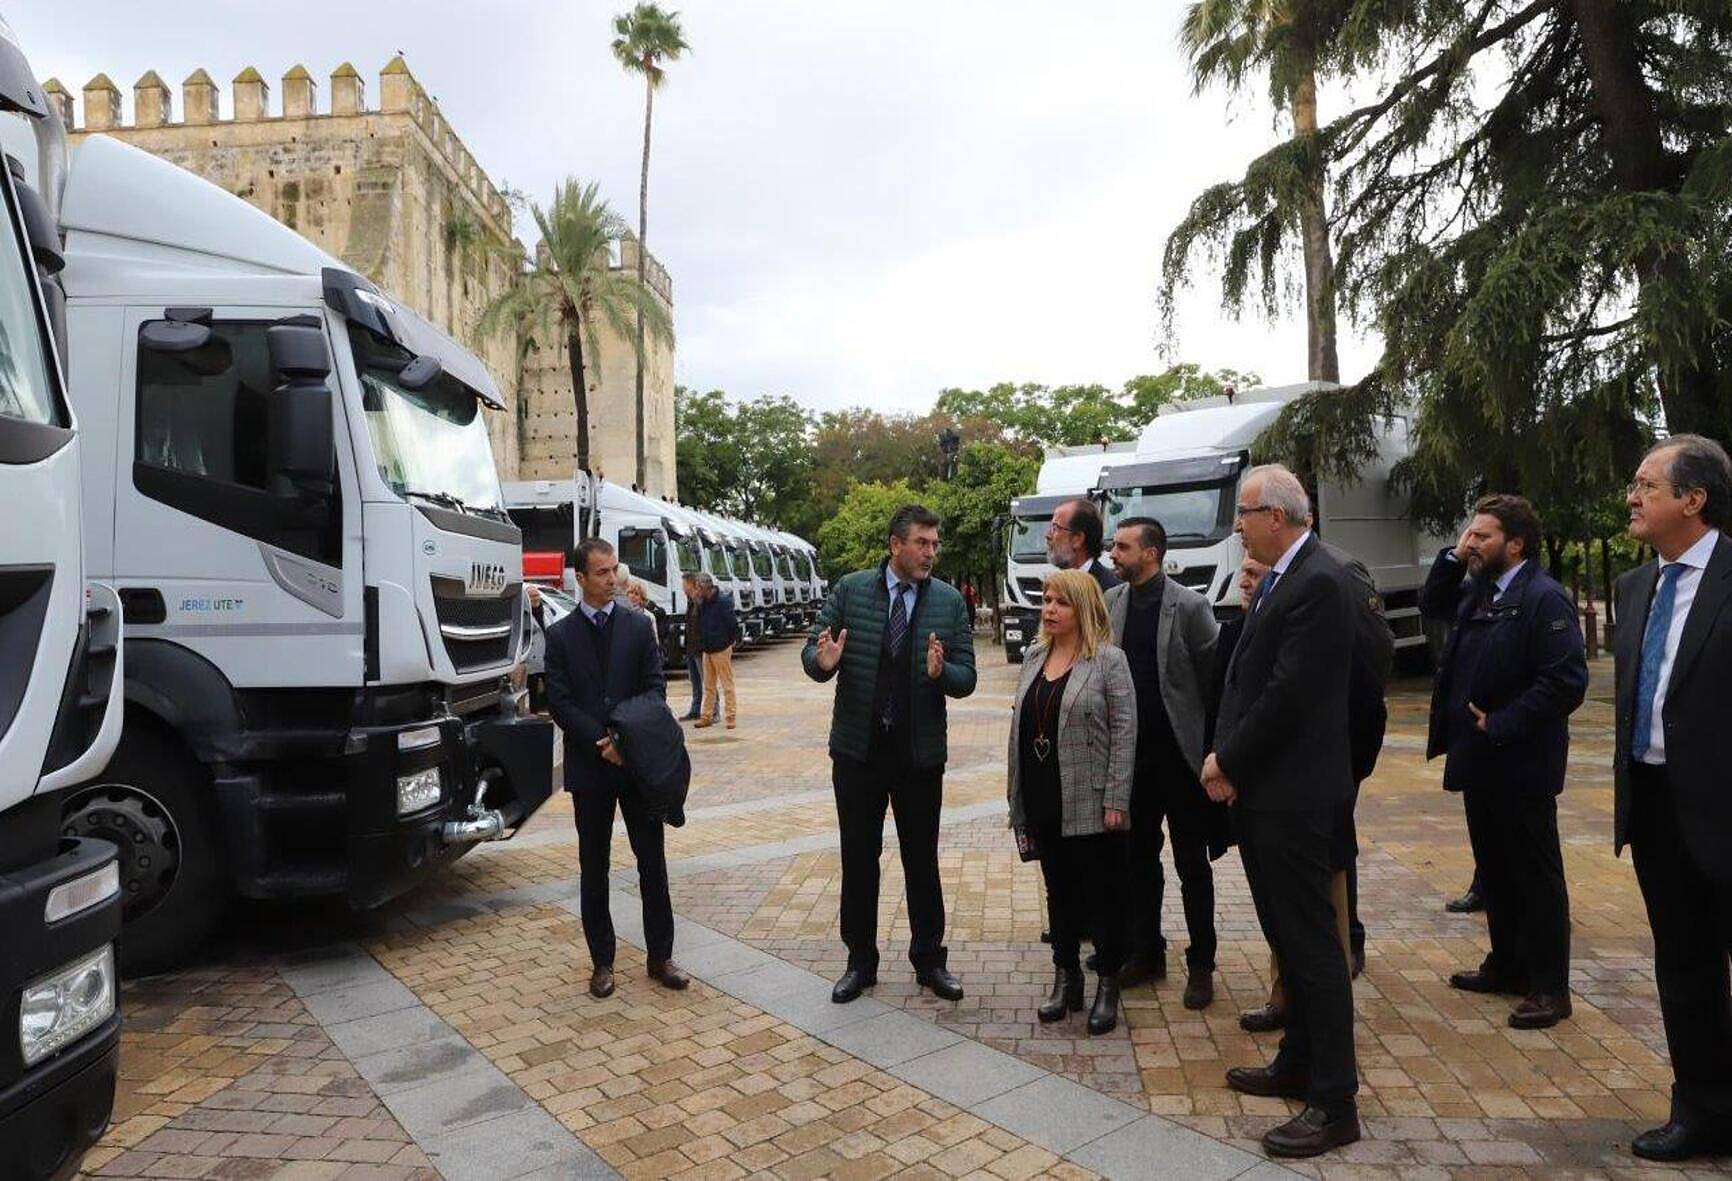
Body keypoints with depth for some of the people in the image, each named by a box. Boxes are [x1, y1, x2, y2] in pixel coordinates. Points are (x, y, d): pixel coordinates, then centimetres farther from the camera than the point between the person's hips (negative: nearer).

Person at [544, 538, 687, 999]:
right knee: (593, 866, 9)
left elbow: (655, 688, -2)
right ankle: (602, 961, 21)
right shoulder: (560, 636, 2)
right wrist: (600, 741, -16)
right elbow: (559, 701, -5)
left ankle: (660, 956, 17)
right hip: (588, 766, 0)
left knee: (652, 860, 5)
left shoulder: (639, 626, 4)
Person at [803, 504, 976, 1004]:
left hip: (920, 753, 0)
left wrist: (941, 672, -26)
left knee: (922, 859, 11)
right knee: (858, 858, 11)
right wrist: (823, 662, -24)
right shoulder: (850, 590, -3)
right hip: (858, 749, 0)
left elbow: (966, 679, -3)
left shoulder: (949, 601, -2)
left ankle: (929, 960, 27)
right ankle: (860, 961, 26)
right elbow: (811, 652, -1)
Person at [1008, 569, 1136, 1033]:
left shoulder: (1109, 660, -8)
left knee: (1103, 895, 7)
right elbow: (1020, 726, 12)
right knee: (1060, 892, 16)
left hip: (1090, 805, -5)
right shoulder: (1034, 656, 9)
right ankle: (1066, 979, 29)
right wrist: (1018, 800, 11)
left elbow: (1124, 730, -11)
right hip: (1044, 803, 5)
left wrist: (1116, 800, -16)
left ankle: (1108, 986, 22)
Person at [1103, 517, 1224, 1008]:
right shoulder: (1110, 603, 3)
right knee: (1139, 858, 15)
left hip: (1180, 754, -5)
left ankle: (1201, 965, 21)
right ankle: (1146, 953, 30)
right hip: (1131, 754, 5)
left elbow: (1216, 676, -7)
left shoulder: (1189, 606, -11)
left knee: (1192, 864, 8)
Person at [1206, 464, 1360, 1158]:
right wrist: (1224, 755, 2)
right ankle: (1298, 1066, 36)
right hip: (1261, 790, 10)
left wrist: (1228, 763, -11)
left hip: (1292, 795, -10)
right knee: (1288, 938, 20)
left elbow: (1287, 694, -22)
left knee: (1312, 945, 0)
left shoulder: (1318, 583, -18)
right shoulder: (1279, 579, 12)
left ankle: (1334, 1103, 13)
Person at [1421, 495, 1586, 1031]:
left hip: (1520, 765, -8)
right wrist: (1453, 556, 7)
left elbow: (1567, 681, -23)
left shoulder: (1544, 597, -17)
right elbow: (1431, 604, 23)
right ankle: (1506, 965, 33)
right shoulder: (1479, 591, 8)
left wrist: (1501, 725, -20)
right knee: (1493, 867, 18)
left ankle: (1549, 988, 15)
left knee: (1536, 875, 3)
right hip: (1480, 761, 9)